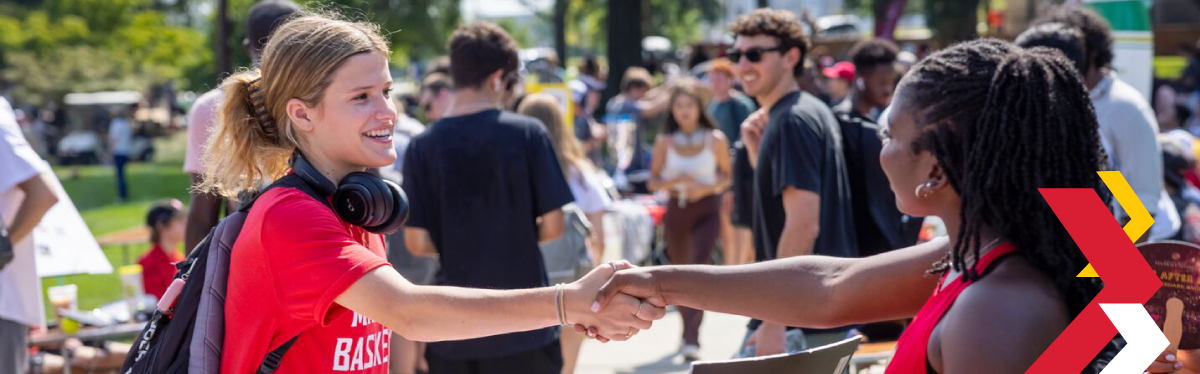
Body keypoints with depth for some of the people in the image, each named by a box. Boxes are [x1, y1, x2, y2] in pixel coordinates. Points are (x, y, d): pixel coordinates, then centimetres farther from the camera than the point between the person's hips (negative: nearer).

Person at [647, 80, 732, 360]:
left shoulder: (715, 139, -3)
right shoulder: (665, 142, 1)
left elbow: (726, 175, 6)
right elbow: (653, 181, 3)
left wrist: (706, 187, -13)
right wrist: (673, 181, -17)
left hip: (706, 210, -3)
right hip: (676, 210, 3)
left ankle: (692, 339, -23)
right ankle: (687, 330, 34)